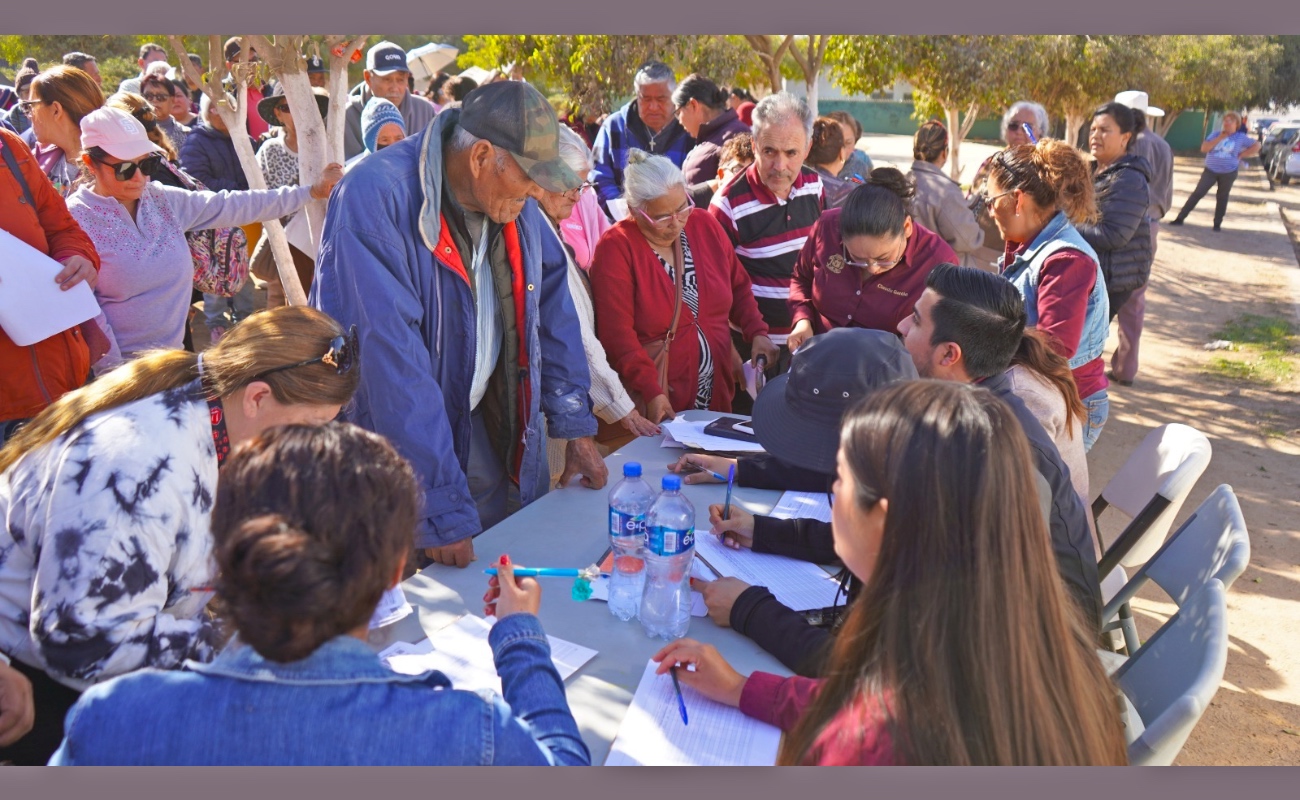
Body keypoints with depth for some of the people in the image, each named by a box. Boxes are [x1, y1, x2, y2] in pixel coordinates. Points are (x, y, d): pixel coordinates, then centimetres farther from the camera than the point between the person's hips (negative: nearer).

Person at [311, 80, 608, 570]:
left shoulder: (511, 199, -1)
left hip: (495, 434, 6)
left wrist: (575, 425, 5)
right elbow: (393, 360, -29)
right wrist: (442, 510, -29)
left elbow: (551, 305, 9)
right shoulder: (376, 198, -24)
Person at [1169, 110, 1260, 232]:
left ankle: (1217, 223, 16)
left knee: (1222, 197, 8)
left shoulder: (1241, 137, 0)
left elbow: (1256, 146, 4)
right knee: (1197, 193, -4)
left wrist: (1241, 155, -3)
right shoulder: (1216, 134, 2)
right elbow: (1204, 148, -9)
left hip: (1228, 173, 0)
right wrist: (1219, 138, -16)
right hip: (1210, 171, 0)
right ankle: (1180, 218, -3)